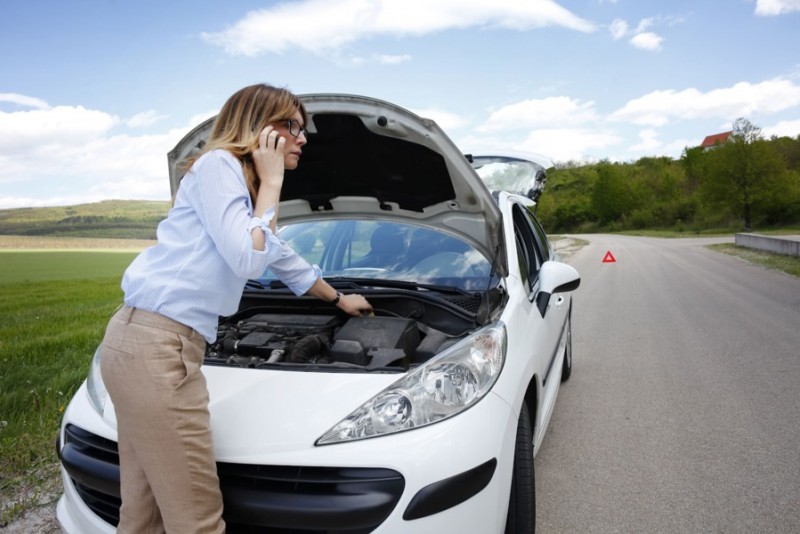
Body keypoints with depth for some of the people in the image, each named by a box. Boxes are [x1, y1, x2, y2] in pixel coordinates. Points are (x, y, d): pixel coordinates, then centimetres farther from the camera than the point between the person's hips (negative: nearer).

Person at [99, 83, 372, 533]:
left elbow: (285, 261, 35)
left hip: (152, 343, 9)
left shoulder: (245, 186, 22)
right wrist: (271, 183, -2)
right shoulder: (218, 165, -6)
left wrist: (340, 299, 47)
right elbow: (247, 259, -15)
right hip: (156, 345, -9)